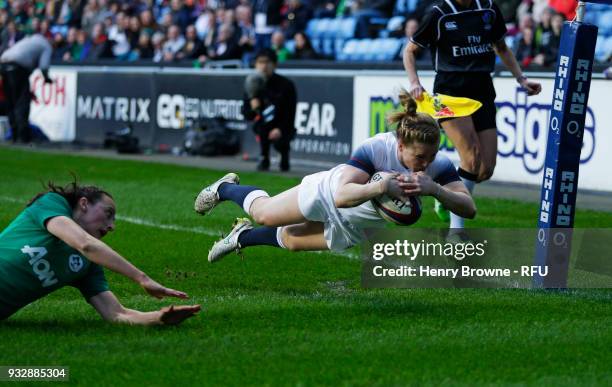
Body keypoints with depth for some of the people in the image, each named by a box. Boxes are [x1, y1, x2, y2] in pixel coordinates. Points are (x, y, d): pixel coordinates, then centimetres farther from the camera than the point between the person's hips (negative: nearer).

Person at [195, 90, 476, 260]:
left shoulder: (439, 165, -30)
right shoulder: (376, 148, -41)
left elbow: (469, 208, -36)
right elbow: (342, 196, -48)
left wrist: (435, 189, -53)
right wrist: (380, 187, -65)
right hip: (328, 194, -4)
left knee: (290, 241, 23)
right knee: (263, 214, 19)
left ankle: (243, 236, 55)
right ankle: (225, 188, 53)